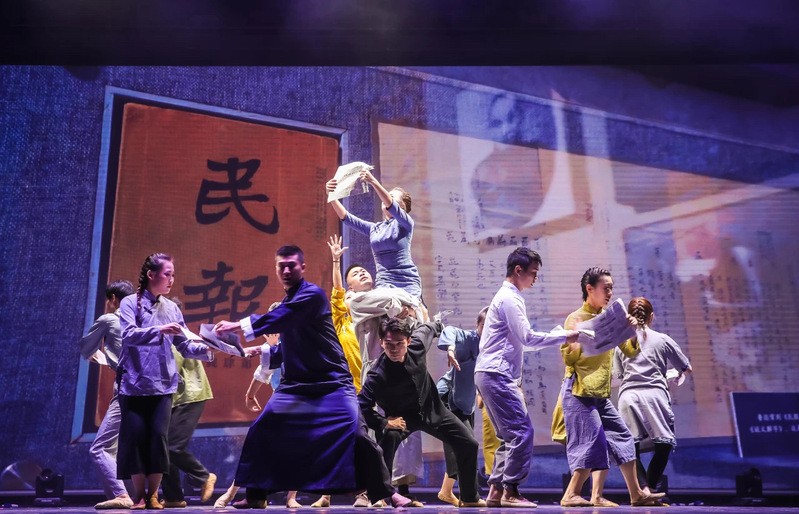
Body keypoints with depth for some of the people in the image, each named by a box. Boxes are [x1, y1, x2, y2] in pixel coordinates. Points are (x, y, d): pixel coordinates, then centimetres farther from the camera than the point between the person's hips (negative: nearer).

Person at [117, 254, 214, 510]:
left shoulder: (172, 308, 9)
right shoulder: (130, 303, -1)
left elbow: (185, 346, 6)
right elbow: (129, 335, -17)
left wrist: (206, 349, -12)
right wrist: (159, 330, -30)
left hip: (163, 385, 3)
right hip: (134, 384, -2)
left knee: (158, 437, -3)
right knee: (136, 437, 0)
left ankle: (153, 494, 11)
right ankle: (138, 495, 15)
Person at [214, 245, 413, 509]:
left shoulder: (313, 294, -12)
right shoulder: (286, 303, 15)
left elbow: (280, 319, -26)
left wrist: (239, 325, -25)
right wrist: (262, 351, 6)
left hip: (331, 383, -7)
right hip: (295, 385, 8)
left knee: (356, 433, -15)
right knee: (260, 433, 2)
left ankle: (385, 493, 2)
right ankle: (255, 495, 19)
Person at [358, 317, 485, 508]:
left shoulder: (417, 344, -22)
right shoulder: (377, 375, -33)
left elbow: (428, 327, 1)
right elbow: (362, 407, -31)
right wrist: (384, 422, -38)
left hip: (432, 409, 5)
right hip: (402, 417, -4)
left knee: (469, 445, 5)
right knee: (389, 437, -37)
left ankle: (470, 498, 26)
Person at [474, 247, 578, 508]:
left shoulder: (507, 297, 22)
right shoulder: (510, 298, -11)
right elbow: (527, 338, -14)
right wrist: (564, 337, -7)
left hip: (493, 375, 10)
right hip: (497, 374, -10)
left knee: (510, 435, 12)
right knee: (522, 431, -9)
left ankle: (496, 491, 14)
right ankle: (510, 491, -4)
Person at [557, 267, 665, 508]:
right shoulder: (576, 319, -8)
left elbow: (631, 352, 13)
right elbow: (568, 357, -15)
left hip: (601, 394, 8)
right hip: (579, 392, -8)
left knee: (621, 438, 10)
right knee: (594, 441, -12)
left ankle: (637, 494, 21)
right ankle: (571, 495, -1)